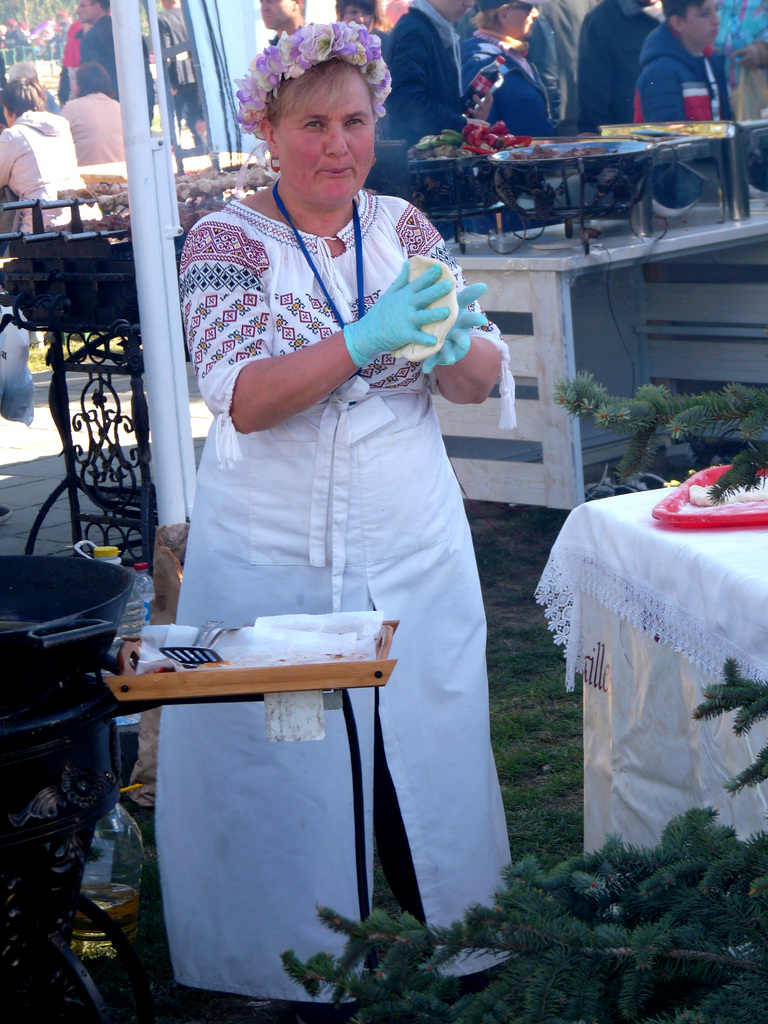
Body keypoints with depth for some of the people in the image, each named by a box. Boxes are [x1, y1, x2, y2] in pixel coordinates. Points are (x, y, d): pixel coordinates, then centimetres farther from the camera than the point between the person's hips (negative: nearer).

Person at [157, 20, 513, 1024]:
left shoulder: (403, 227, 5)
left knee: (427, 751, 9)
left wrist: (454, 345, -20)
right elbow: (242, 400, -18)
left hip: (415, 552, 3)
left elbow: (482, 380, 3)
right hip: (274, 562, -3)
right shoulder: (227, 241, -6)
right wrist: (366, 340, -31)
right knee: (291, 766, 3)